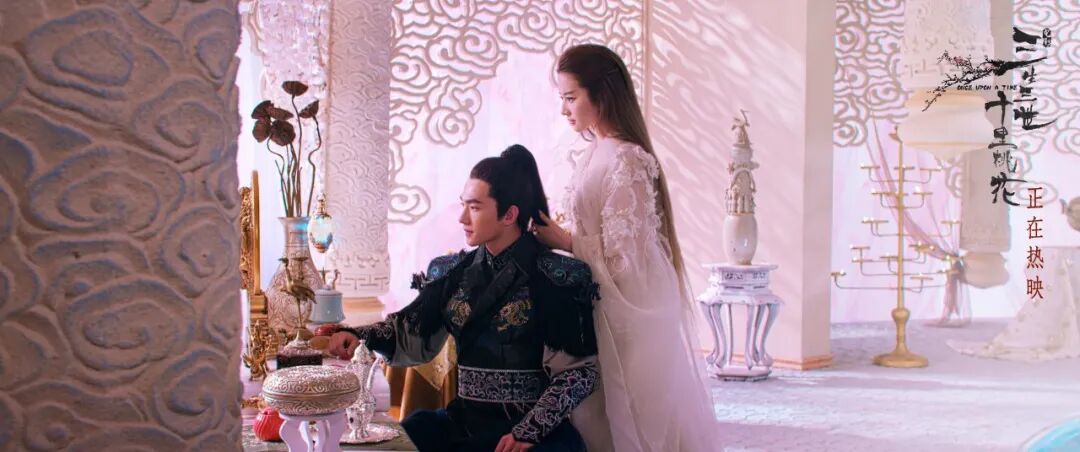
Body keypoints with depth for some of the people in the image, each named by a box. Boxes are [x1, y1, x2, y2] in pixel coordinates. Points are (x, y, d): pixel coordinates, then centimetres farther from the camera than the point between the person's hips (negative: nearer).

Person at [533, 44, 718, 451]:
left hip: (627, 315, -8)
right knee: (605, 418, 15)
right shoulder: (596, 156, 8)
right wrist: (561, 237, 0)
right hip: (604, 308, 8)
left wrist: (565, 241, -11)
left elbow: (622, 255, -19)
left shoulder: (625, 161, -18)